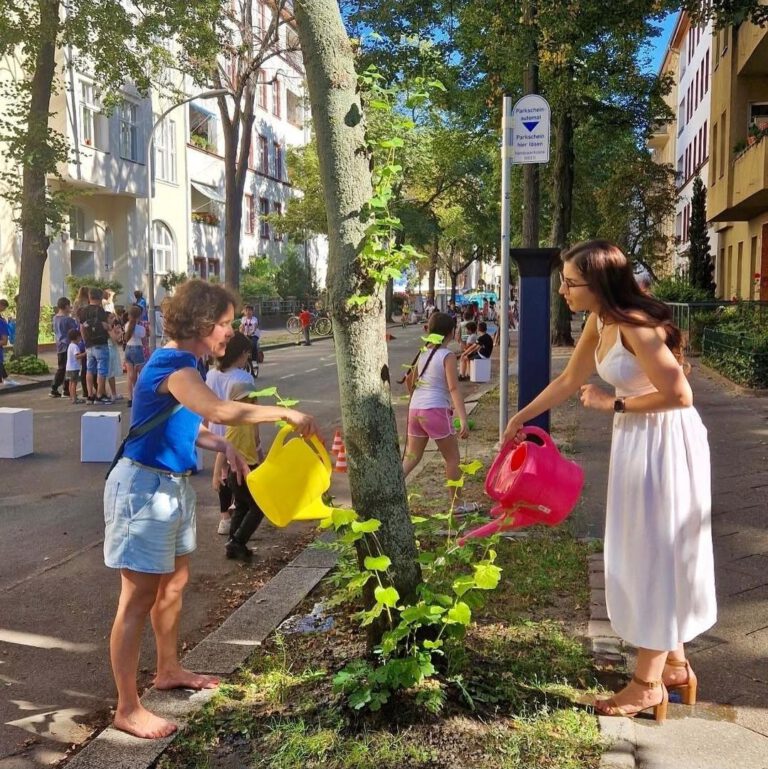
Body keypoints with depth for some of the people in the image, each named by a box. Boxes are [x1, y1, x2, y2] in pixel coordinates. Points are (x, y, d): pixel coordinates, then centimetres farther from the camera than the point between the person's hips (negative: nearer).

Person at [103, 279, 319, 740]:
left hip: (174, 485, 10)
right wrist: (286, 414, -35)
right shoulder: (173, 366, -23)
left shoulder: (183, 364, 9)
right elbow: (219, 411, -41)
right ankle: (127, 709, 7)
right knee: (140, 598, -3)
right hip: (145, 487, -10)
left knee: (174, 582, 22)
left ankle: (169, 671, 41)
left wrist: (223, 446, 2)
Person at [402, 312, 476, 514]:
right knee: (453, 458, 10)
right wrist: (463, 419, -22)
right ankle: (457, 504, 17)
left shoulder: (422, 353, 11)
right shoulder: (447, 356, -9)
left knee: (411, 458, 14)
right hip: (436, 411, -6)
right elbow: (453, 388, -17)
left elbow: (409, 380, 21)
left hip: (415, 410, 6)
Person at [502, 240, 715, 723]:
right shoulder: (601, 323, 5)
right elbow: (568, 382, 16)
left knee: (653, 555, 1)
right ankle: (674, 664, 31)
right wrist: (521, 419, 21)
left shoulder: (635, 325, -24)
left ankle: (648, 683, 15)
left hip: (664, 444, -9)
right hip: (638, 441, 9)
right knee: (650, 555, 16)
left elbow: (679, 395, -25)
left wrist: (613, 404, -15)